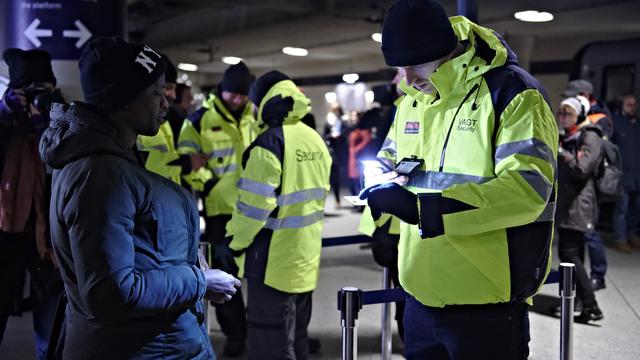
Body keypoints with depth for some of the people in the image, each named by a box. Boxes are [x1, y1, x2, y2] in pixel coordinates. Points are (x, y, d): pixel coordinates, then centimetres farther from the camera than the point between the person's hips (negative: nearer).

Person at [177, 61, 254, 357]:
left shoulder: (256, 119, 10)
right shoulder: (201, 119, -4)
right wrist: (207, 184, -12)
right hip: (220, 208, -3)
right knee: (226, 272, 4)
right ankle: (235, 333, 18)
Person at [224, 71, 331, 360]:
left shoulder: (270, 142, -18)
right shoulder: (315, 140, 6)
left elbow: (255, 202, -20)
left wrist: (236, 242, -6)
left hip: (273, 259, -8)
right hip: (306, 256, 8)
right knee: (296, 336, 20)